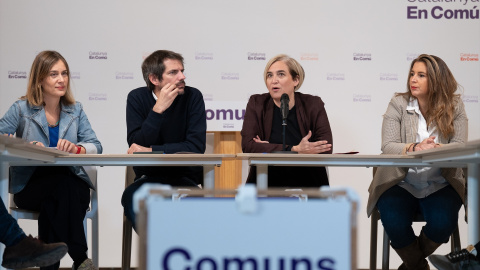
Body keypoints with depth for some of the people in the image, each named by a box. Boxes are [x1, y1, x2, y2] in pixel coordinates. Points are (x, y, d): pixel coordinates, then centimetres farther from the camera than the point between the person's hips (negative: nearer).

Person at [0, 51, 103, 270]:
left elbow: (95, 146, 3)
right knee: (64, 184, -34)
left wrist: (77, 149, -20)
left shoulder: (75, 110, 12)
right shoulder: (22, 109, 3)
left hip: (70, 181, 2)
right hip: (30, 185, -2)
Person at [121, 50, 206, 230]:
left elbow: (196, 146, -13)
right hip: (148, 177, 1)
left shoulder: (192, 97, -4)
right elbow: (136, 145, -10)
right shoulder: (137, 98, 0)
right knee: (131, 196, -30)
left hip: (184, 177, -1)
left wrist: (151, 151, -18)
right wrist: (158, 109, -19)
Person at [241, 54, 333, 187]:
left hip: (308, 185, 0)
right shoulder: (256, 103, 5)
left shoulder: (313, 104, 4)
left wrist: (268, 149, -13)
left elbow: (326, 149, -8)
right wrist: (295, 150, -19)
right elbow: (248, 146, -8)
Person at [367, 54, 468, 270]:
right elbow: (387, 146, -10)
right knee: (394, 223, -29)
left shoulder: (454, 106, 3)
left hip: (440, 185, 1)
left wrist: (436, 149, -31)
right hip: (401, 183, 0)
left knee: (442, 223, -29)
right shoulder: (398, 104, 0)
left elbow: (459, 146, -9)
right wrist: (414, 148, -31)